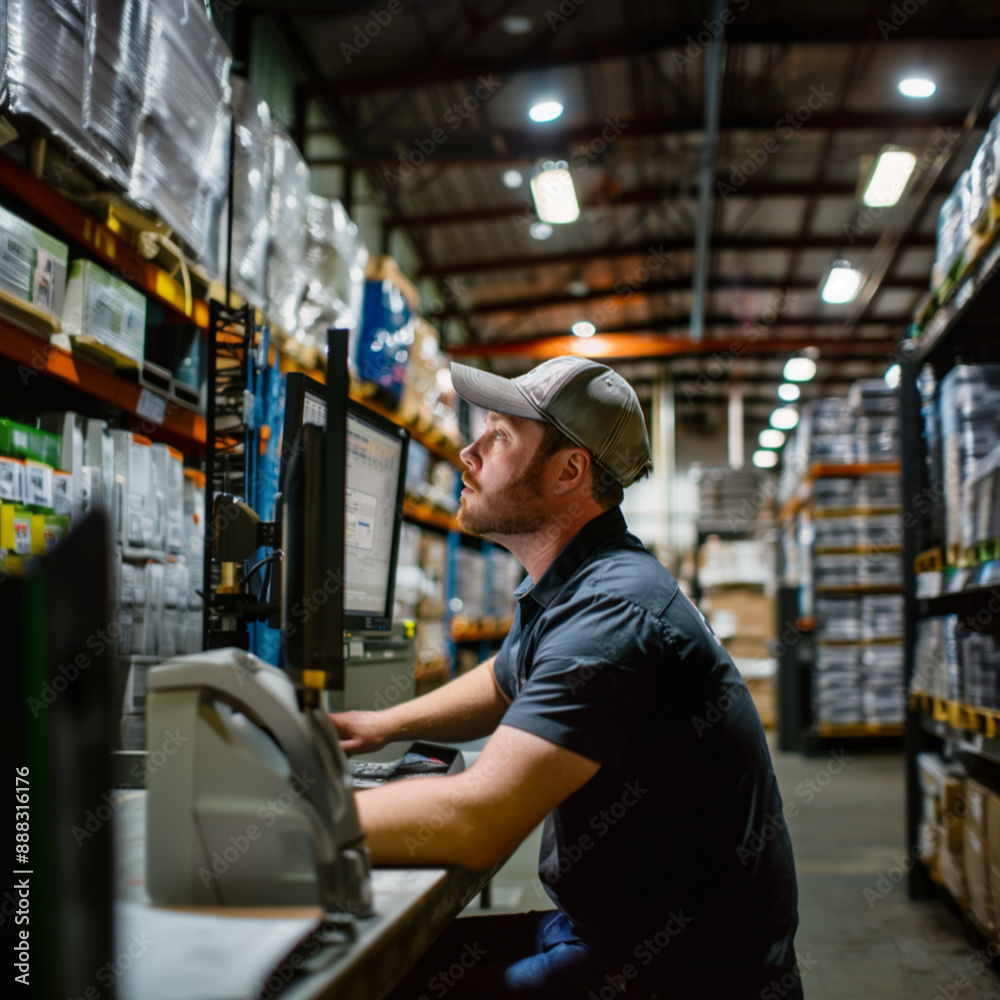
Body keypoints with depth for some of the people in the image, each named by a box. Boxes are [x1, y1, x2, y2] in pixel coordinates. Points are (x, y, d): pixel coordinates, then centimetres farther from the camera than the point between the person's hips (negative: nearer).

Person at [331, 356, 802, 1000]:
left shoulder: (612, 612, -26)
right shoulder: (567, 590, 8)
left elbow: (475, 819, -34)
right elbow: (504, 683, 30)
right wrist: (386, 723, 16)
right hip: (609, 926, 9)